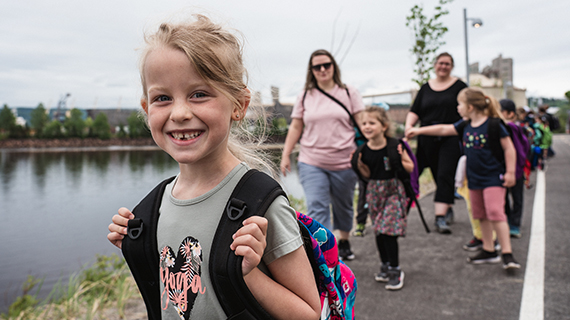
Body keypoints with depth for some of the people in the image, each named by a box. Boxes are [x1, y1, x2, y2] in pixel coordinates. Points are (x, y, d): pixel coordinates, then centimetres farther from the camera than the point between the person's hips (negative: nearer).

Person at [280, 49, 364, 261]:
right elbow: (295, 127, 10)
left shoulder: (349, 93, 5)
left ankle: (344, 241, 39)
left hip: (344, 163, 0)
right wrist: (286, 155, 4)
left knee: (344, 206, 15)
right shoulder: (305, 97, 9)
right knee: (316, 208, -10)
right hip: (311, 163, 0)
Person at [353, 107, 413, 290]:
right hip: (374, 192, 4)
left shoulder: (394, 146, -13)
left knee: (388, 230, -10)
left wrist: (400, 160, -22)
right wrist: (359, 165, -9)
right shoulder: (364, 151, -3)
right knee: (378, 231, 11)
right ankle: (385, 265, 31)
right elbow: (367, 175, 7)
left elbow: (411, 168, -4)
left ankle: (395, 270, 6)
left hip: (393, 191, -4)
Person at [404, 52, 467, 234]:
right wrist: (409, 124, -9)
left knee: (445, 176, -12)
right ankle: (447, 210, 29)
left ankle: (440, 218, -17)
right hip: (428, 139, 4)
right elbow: (415, 111, 11)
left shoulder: (459, 86, 5)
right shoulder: (425, 88, 14)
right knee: (438, 176, 11)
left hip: (451, 139, -3)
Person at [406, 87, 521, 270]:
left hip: (493, 177, -7)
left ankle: (507, 254, -7)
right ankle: (489, 251, 24)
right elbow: (443, 129, 12)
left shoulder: (494, 125, -14)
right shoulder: (465, 126, 6)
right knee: (481, 216, 13)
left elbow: (509, 148, -10)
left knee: (496, 214, -15)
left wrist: (510, 172, -12)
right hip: (475, 178, 8)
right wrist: (419, 131, 12)